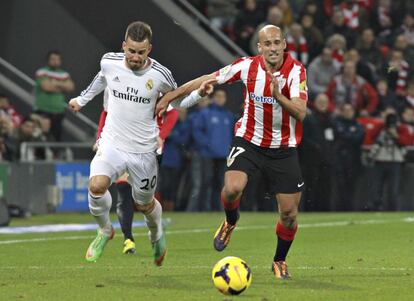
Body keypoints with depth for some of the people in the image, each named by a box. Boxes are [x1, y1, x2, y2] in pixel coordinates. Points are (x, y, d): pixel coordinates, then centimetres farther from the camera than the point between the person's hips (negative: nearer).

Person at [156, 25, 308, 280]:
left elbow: (300, 113, -24)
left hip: (284, 149, 0)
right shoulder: (248, 66, -9)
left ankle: (280, 261, 27)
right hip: (249, 141, 0)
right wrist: (170, 96, 7)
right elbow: (207, 80, 3)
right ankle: (230, 222, 8)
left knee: (289, 214, 0)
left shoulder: (296, 71, -15)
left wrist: (278, 95, -41)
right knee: (232, 187, -27)